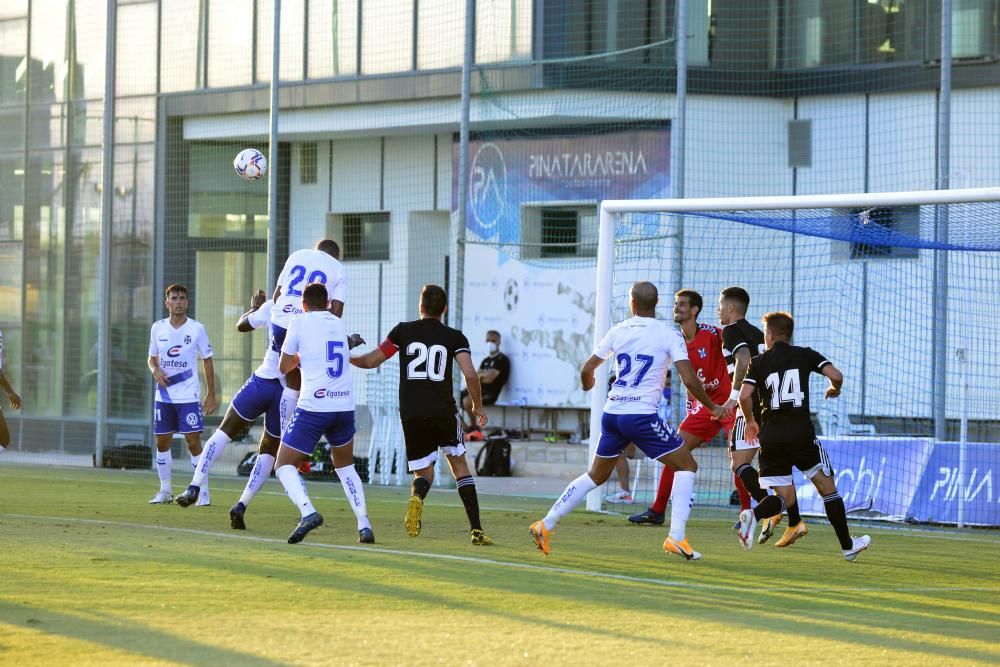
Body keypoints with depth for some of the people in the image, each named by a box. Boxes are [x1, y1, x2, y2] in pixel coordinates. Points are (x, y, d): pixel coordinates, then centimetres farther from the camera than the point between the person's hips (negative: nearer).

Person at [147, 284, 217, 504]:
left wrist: (211, 395, -3)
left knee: (194, 442, -9)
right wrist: (155, 370, -8)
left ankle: (203, 492, -2)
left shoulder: (196, 329, -4)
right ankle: (165, 490, 19)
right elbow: (152, 358, 16)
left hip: (189, 395, -4)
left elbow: (207, 361, 1)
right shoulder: (158, 328, 5)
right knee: (162, 442, 7)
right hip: (164, 394, 4)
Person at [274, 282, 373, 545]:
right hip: (345, 405, 5)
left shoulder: (300, 322, 2)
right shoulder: (340, 325, 16)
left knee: (284, 465, 4)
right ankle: (364, 525, 10)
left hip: (313, 407, -5)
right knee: (345, 466, 25)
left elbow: (283, 367, 7)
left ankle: (308, 512, -22)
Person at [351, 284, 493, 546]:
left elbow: (371, 361, 10)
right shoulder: (455, 337, 3)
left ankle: (417, 497, -26)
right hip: (443, 411, -1)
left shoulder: (403, 331, 6)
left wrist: (348, 359, 30)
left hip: (410, 414, 1)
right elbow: (470, 375, -7)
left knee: (423, 473, 12)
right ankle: (476, 530, 5)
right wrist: (477, 407, 9)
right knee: (459, 465, 15)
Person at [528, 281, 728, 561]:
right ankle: (676, 537, -8)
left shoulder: (618, 331, 8)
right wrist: (712, 407, 5)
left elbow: (587, 370, 13)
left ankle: (546, 525, 19)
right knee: (687, 466, 6)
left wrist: (587, 386, 37)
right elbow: (689, 380, -10)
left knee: (596, 475, 22)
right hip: (642, 415, -5)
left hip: (612, 413, 5)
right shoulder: (669, 335, -4)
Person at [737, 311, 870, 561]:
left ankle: (753, 515, -23)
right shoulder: (805, 355, 5)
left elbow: (744, 395, -5)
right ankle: (848, 545, 14)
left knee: (785, 498, 8)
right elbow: (836, 375, -6)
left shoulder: (758, 362, 7)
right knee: (827, 486, 12)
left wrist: (751, 421, 13)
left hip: (770, 436, 2)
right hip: (801, 434, -2)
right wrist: (835, 389, 18)